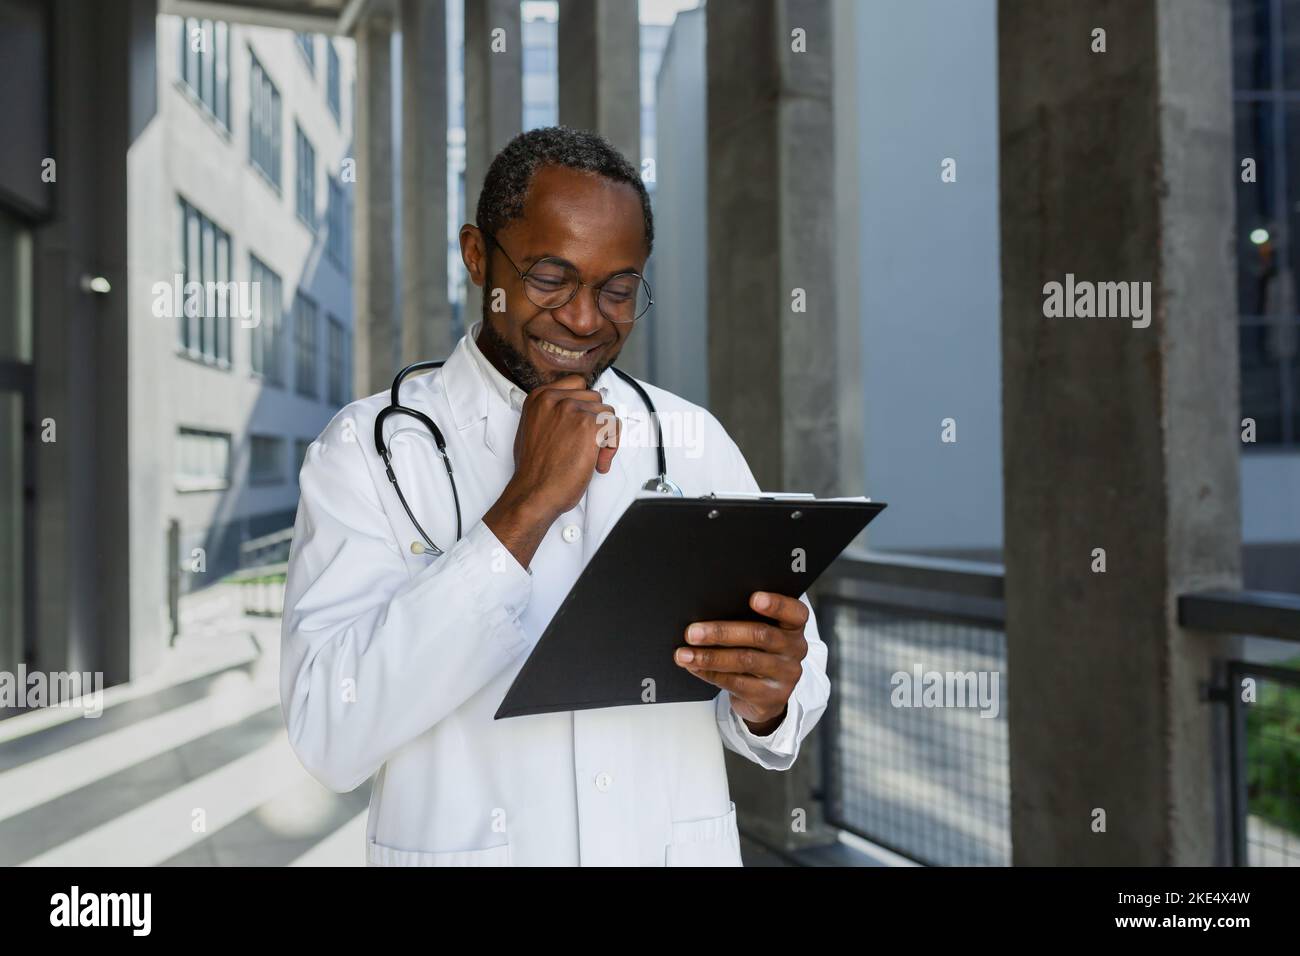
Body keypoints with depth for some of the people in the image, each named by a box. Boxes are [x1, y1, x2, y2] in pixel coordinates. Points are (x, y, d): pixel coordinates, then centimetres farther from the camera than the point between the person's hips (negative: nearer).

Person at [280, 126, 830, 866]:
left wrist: (765, 699, -18)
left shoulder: (696, 441, 2)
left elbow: (800, 687, 4)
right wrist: (525, 508, -20)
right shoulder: (368, 448, -7)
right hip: (458, 845, -2)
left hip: (686, 848, 3)